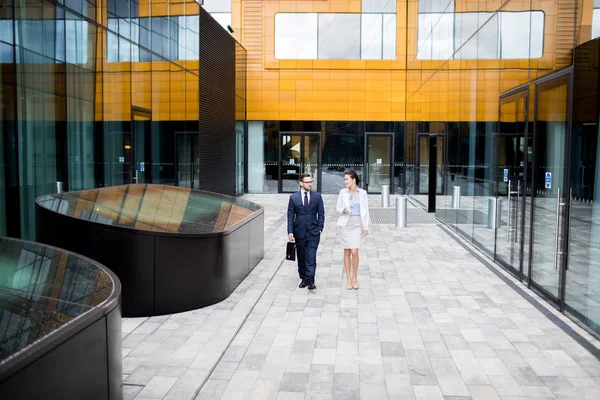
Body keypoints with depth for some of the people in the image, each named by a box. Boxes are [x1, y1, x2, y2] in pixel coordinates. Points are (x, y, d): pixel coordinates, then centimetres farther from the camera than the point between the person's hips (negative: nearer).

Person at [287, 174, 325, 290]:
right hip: (299, 232, 1)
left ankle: (310, 281, -8)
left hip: (313, 232, -1)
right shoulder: (293, 197, 2)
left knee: (311, 258, -9)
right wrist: (290, 232, -5)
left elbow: (321, 214, 6)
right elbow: (290, 215, 2)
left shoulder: (317, 196, 3)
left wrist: (320, 229, -2)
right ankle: (303, 279, 23)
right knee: (301, 258, 10)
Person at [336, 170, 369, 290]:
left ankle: (355, 277, 10)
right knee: (347, 252, 4)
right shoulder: (342, 192, 1)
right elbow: (337, 208, 7)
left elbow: (365, 210, 1)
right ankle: (348, 278, 15)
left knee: (354, 252, -8)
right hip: (346, 224, 1)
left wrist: (366, 227, -2)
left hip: (357, 225, -1)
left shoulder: (362, 193, -1)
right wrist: (343, 211, -16)